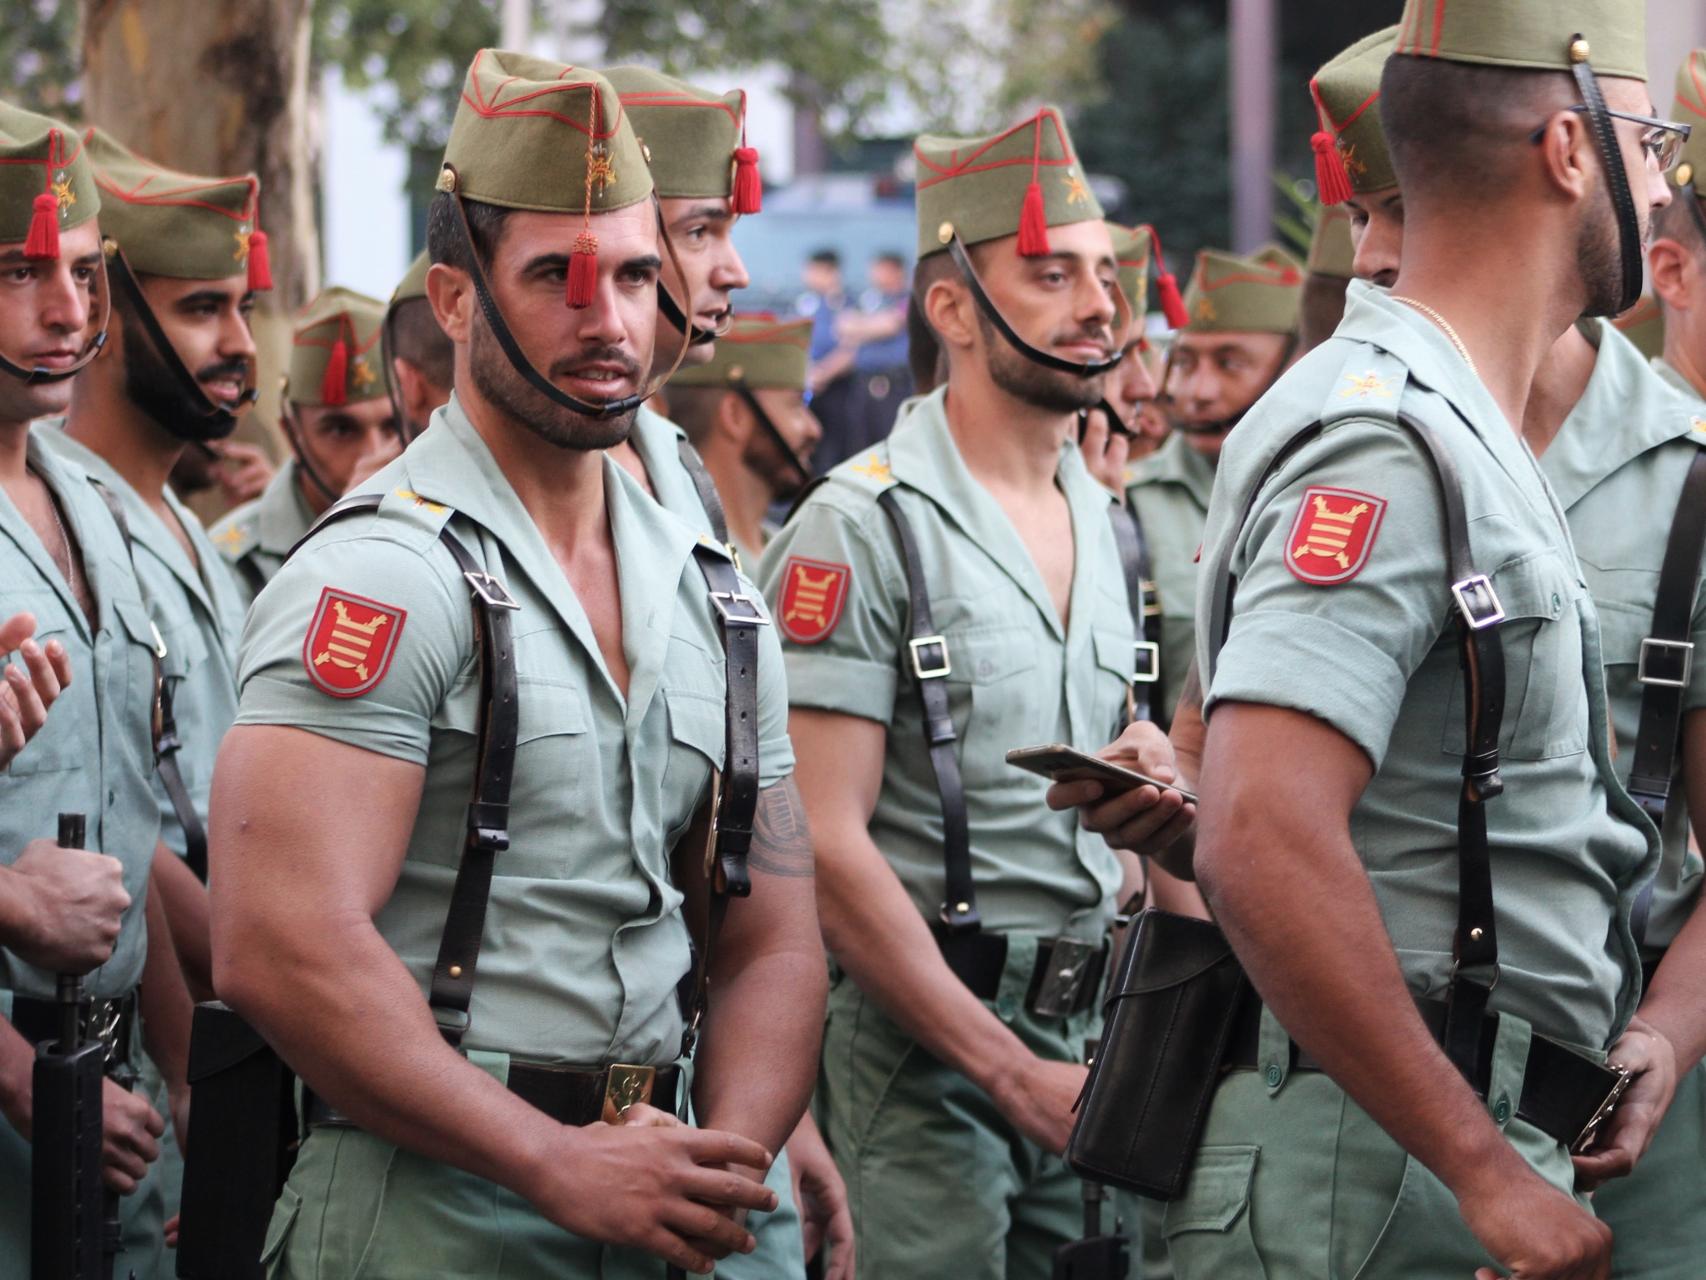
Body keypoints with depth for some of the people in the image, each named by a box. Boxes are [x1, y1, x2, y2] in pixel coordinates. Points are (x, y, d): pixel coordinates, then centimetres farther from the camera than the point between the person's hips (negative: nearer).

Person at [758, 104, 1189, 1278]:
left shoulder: (1103, 521, 14)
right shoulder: (865, 528, -9)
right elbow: (826, 850, -16)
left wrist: (1139, 796, 1)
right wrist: (1015, 1074, -18)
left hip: (1081, 1036, 7)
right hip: (921, 1045, -7)